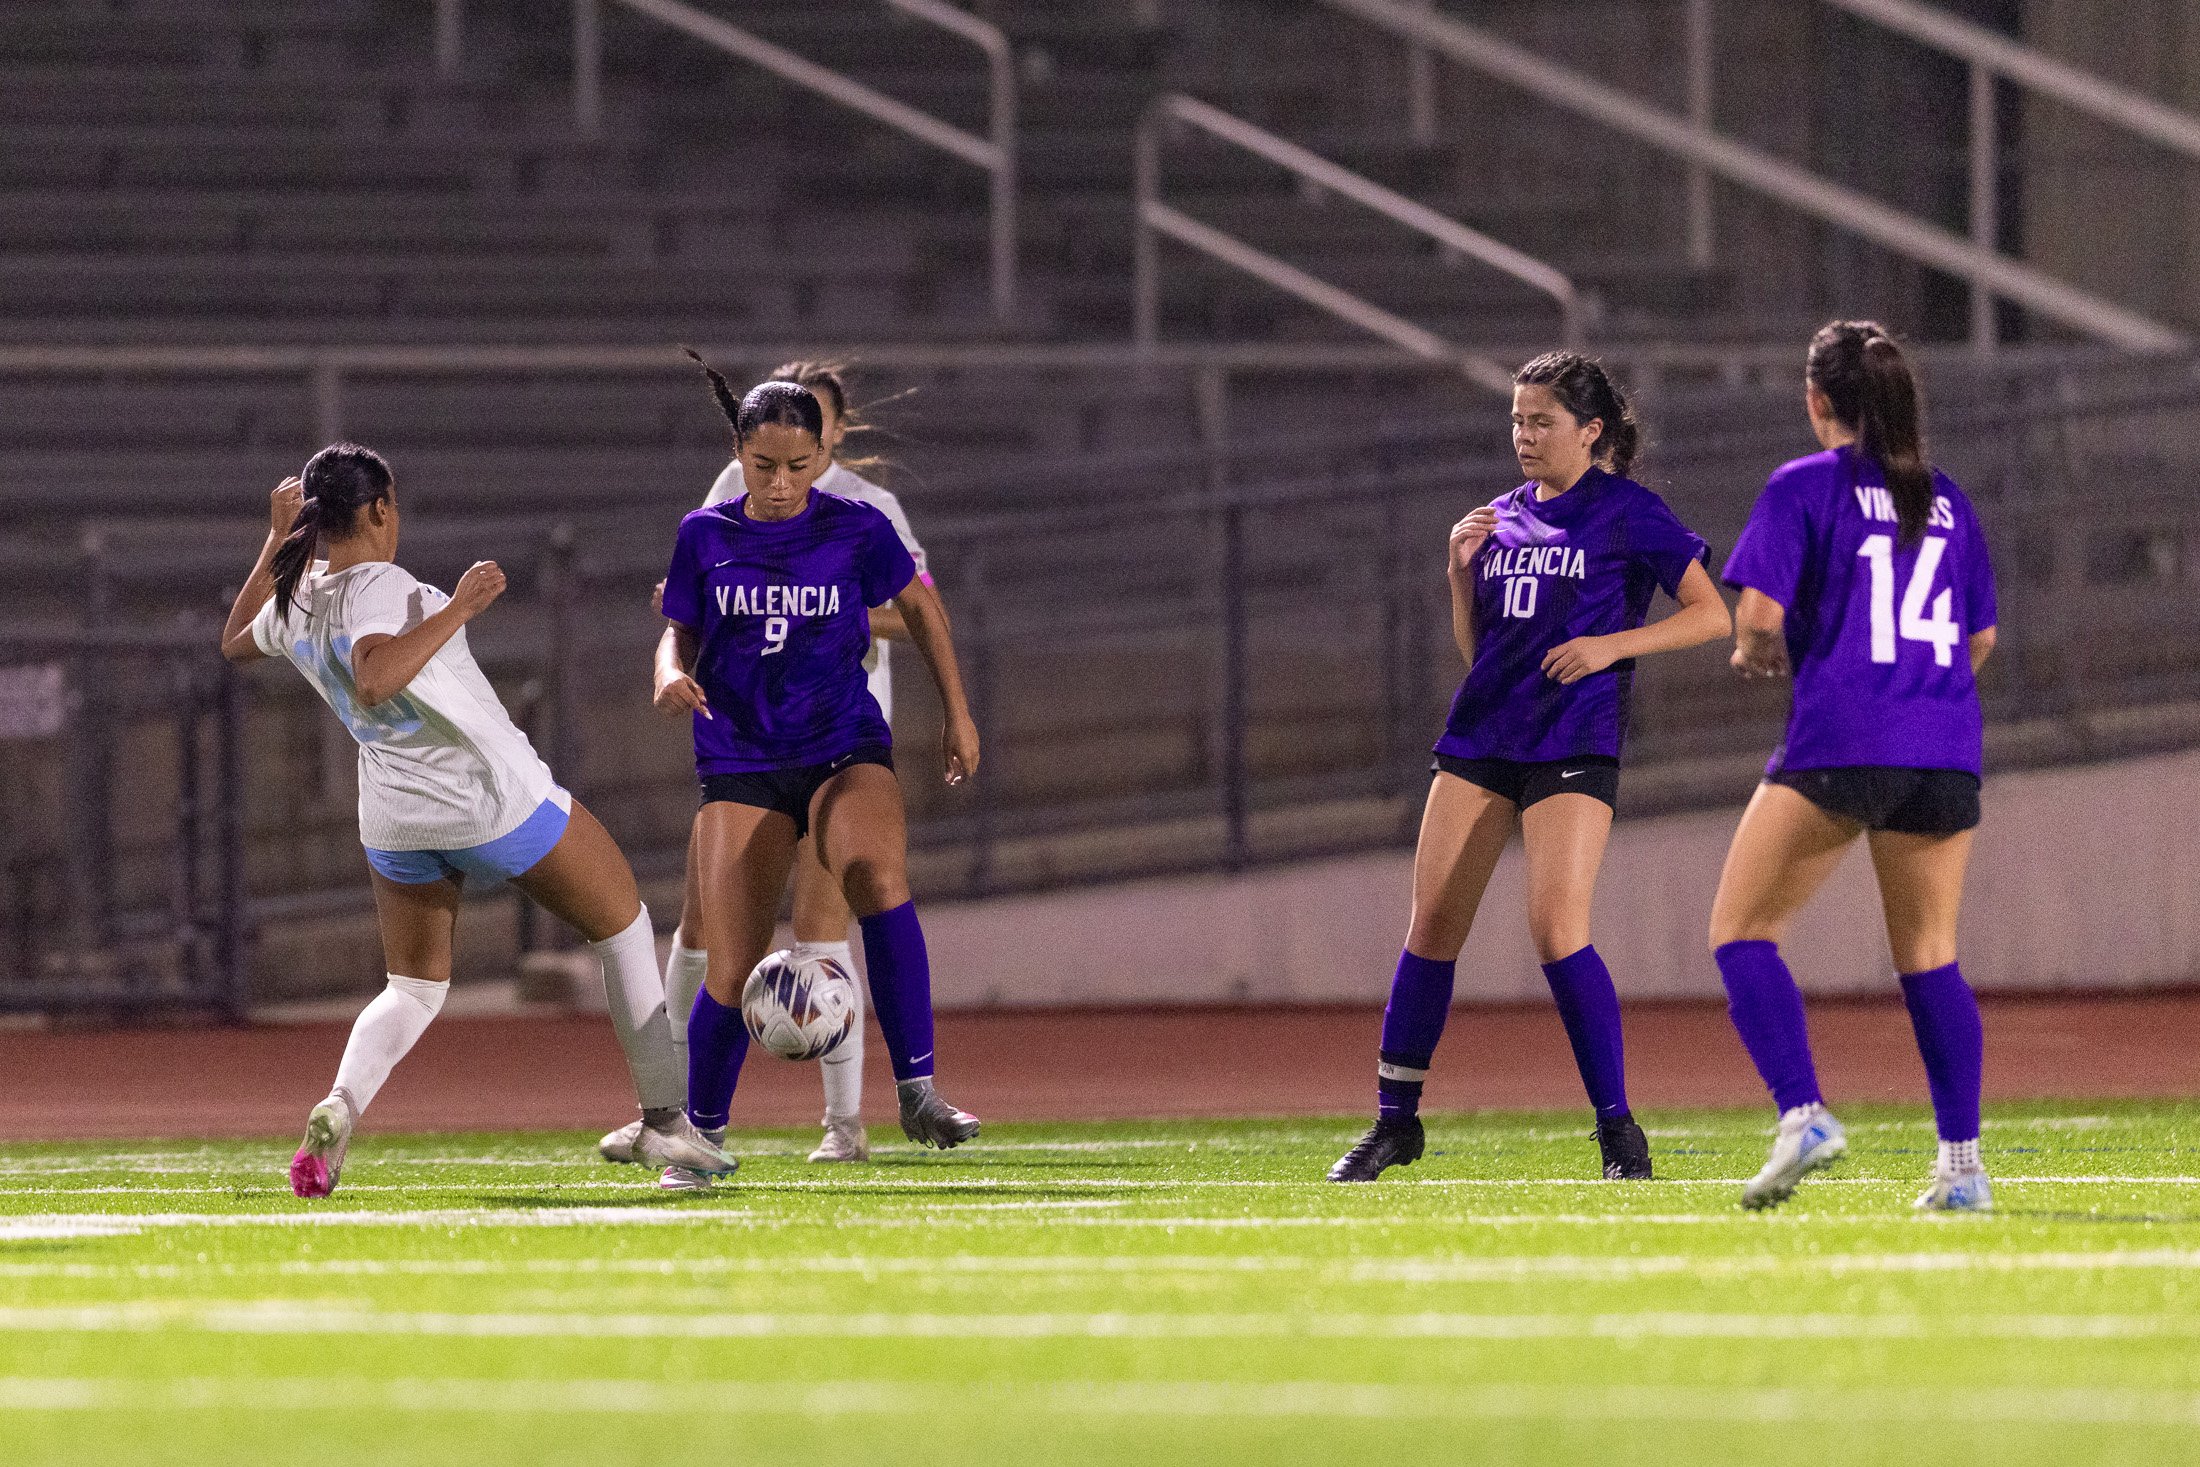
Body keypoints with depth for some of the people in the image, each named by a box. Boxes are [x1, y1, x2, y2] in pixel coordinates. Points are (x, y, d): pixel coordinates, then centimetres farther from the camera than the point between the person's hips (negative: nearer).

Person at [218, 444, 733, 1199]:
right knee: (625, 928, 15)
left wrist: (277, 540, 26)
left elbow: (236, 642, 23)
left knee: (412, 990, 18)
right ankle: (664, 1121, 18)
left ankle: (339, 1105, -13)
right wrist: (458, 608, -36)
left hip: (395, 818, 7)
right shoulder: (379, 590, -23)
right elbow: (375, 679, -42)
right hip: (499, 798, -7)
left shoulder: (294, 603, 0)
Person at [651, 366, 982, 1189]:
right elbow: (680, 633, 9)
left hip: (844, 749, -1)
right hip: (741, 764, 1)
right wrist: (672, 674, -15)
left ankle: (917, 1093, -31)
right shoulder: (706, 536, 1)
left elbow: (918, 607, 13)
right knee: (732, 970, -5)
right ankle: (703, 1135, 19)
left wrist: (957, 712, 13)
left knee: (879, 879, -33)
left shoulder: (856, 530, -2)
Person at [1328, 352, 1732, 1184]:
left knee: (1557, 930, -17)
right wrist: (1462, 570, 1)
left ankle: (1618, 1131, -9)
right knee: (1433, 927, 2)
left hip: (1574, 746, -6)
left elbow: (1711, 615, -4)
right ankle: (1395, 1122, 12)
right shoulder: (1503, 518, 15)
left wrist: (1612, 645, -15)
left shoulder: (1626, 513, -2)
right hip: (1481, 738, 6)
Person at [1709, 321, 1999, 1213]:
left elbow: (1759, 614, -9)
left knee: (1742, 931, 3)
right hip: (1946, 749, 5)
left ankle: (1801, 1114, -17)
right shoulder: (1946, 500, 15)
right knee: (1928, 956, 13)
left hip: (1840, 744, -5)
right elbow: (1980, 639, 18)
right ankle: (1962, 1163, 4)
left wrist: (1755, 654, 12)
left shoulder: (1802, 488, -1)